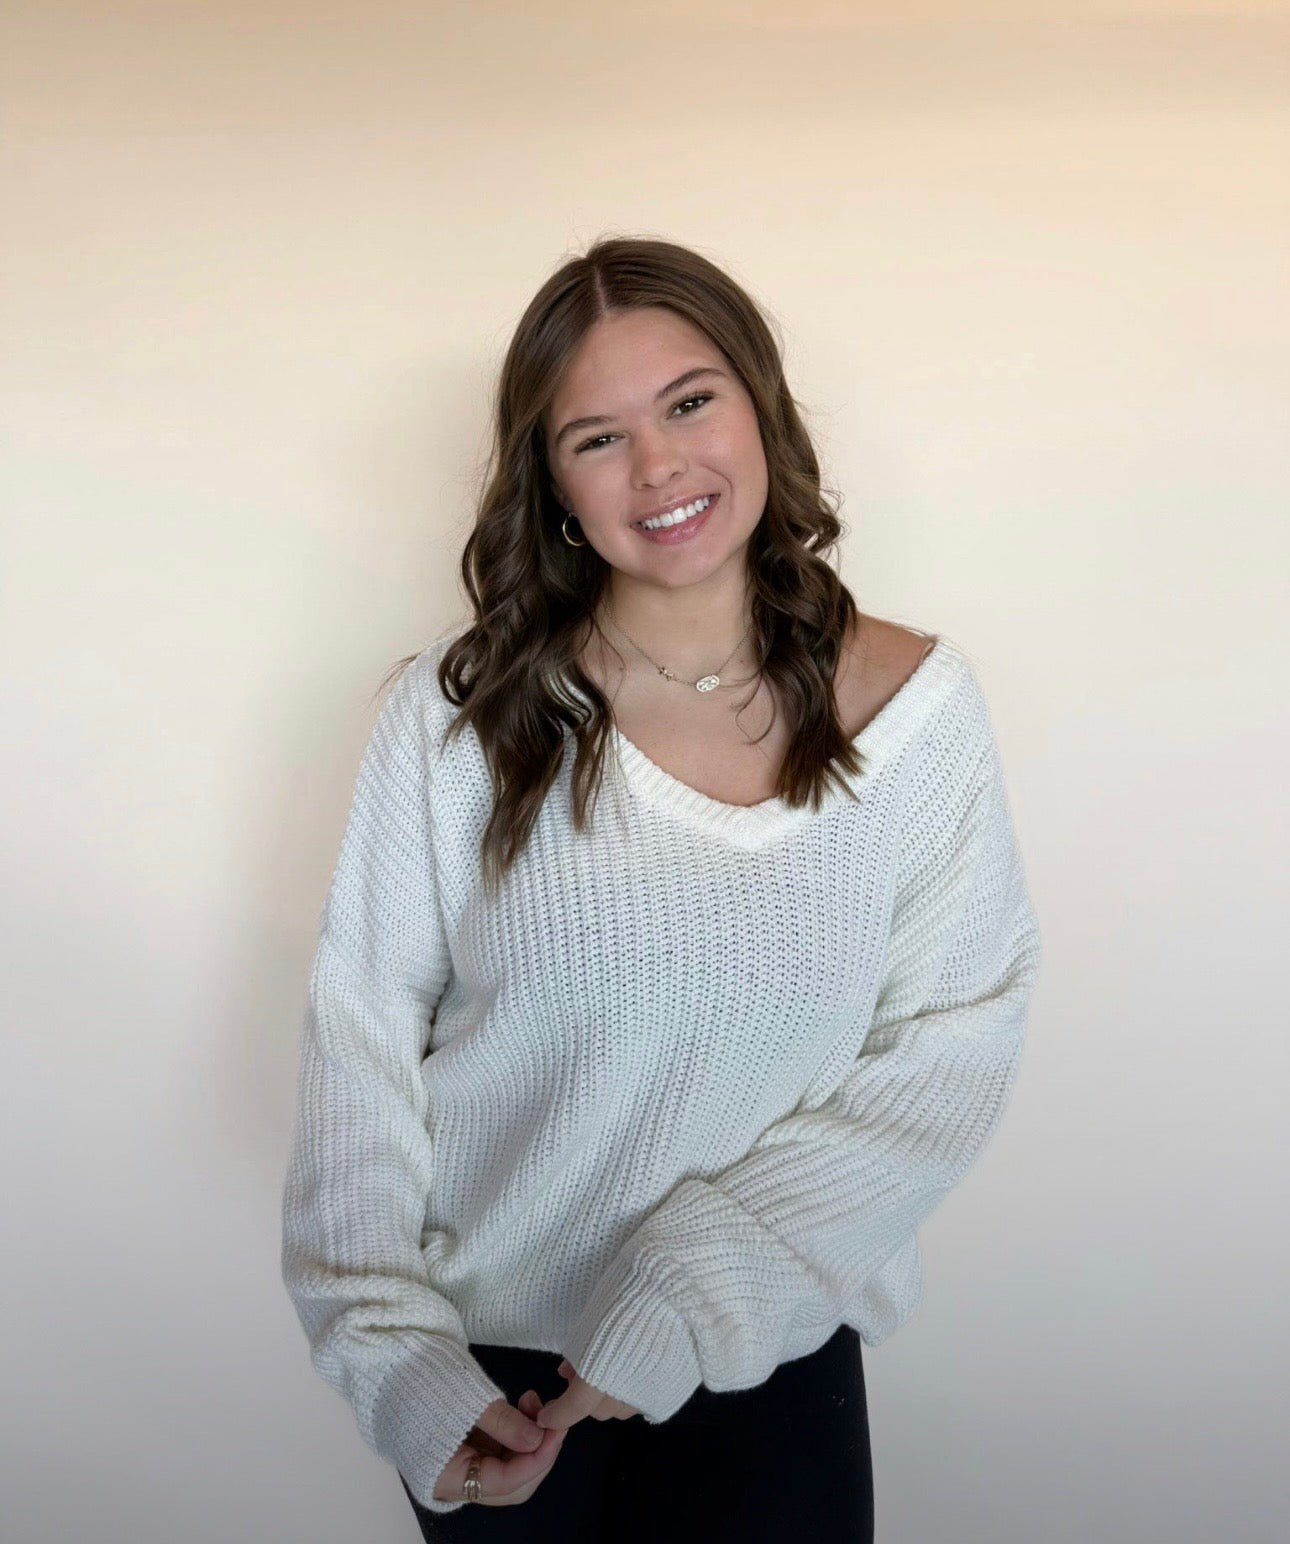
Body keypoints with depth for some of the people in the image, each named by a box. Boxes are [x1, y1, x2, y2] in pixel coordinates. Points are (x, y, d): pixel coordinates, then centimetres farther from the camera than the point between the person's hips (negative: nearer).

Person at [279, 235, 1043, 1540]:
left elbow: (956, 1044, -12)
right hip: (487, 1348, 0)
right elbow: (361, 1031, -10)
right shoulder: (458, 710, -12)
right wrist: (397, 1362, -16)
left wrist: (698, 1305, -19)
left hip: (773, 1351, 0)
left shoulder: (915, 703, -10)